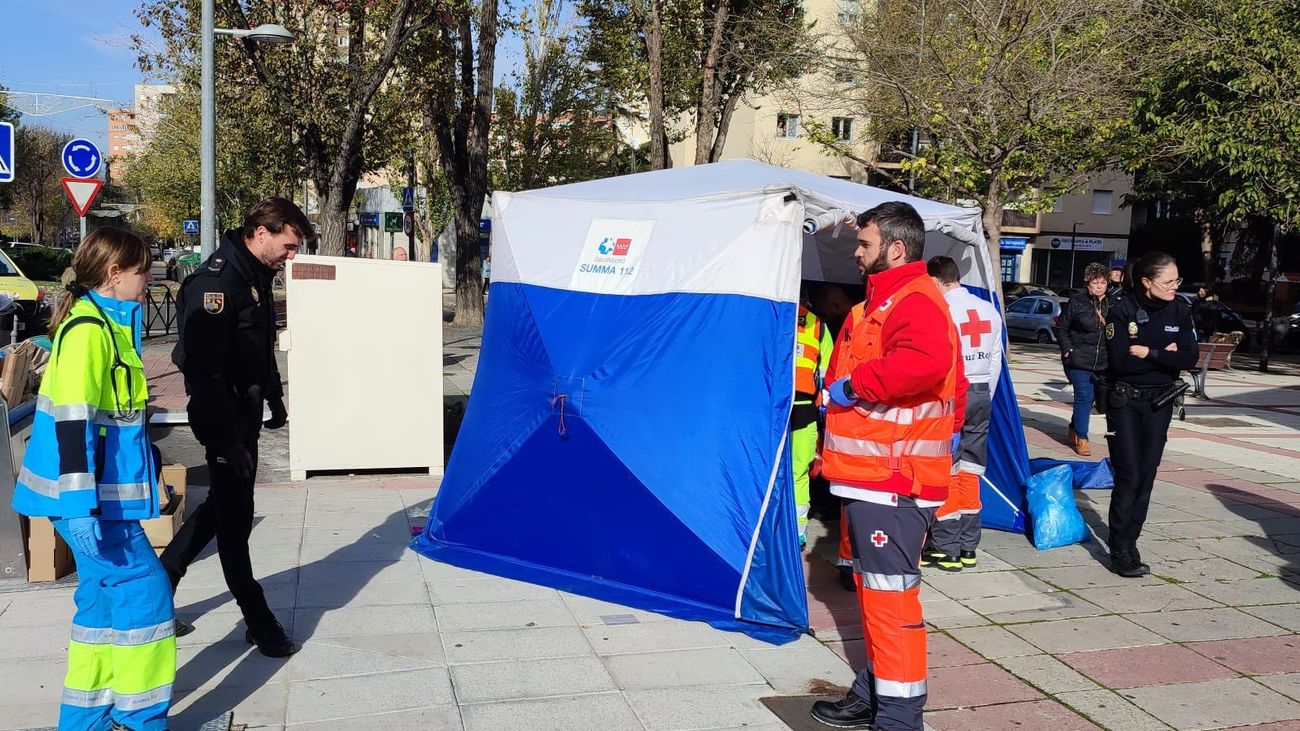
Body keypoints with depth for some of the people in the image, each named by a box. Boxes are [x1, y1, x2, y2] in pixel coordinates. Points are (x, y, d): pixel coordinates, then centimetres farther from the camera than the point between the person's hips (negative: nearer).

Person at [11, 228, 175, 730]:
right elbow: (71, 420, -23)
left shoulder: (108, 322, 14)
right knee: (144, 590, -5)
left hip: (107, 494, 10)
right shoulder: (89, 328, -16)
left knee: (106, 598, 16)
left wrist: (149, 475, 28)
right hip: (89, 498, -10)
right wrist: (80, 505, -26)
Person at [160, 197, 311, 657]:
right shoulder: (216, 281, -21)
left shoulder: (257, 276, 10)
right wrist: (226, 439, -26)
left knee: (224, 505, 18)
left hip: (246, 412, 10)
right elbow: (201, 369, -25)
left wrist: (275, 402, 26)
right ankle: (258, 621, 12)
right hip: (224, 418, -10)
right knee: (235, 514, 1)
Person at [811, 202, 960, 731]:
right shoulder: (887, 300, 20)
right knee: (874, 587, 18)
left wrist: (853, 385, -25)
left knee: (890, 592, -7)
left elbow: (925, 361, -36)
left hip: (891, 480, -11)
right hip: (873, 473, 11)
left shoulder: (914, 301, -15)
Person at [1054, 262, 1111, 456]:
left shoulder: (1112, 304, 5)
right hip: (1079, 359, -4)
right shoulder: (1076, 302, -3)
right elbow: (1061, 327, 3)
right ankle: (1081, 439, -1)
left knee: (1088, 398, 12)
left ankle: (1074, 428, 33)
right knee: (1084, 397, -8)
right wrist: (1068, 349, -6)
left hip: (1103, 362, 4)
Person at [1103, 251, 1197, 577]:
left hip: (1160, 403, 4)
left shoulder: (1180, 310, 0)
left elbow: (1189, 357, -8)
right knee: (1128, 474, -8)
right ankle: (1121, 553, -2)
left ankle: (1129, 541, 15)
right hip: (1125, 401, -4)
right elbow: (1120, 361, -20)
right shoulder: (1122, 311, -11)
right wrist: (1164, 356, -13)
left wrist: (1148, 353, -17)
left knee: (1147, 474, 6)